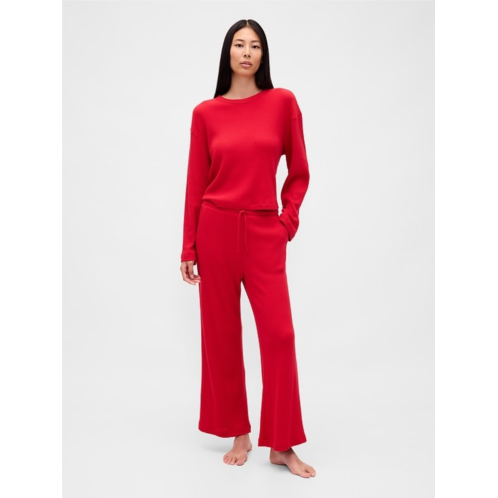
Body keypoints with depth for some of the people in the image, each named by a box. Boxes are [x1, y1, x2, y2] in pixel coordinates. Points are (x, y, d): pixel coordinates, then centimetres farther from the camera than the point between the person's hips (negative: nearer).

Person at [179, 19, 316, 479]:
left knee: (279, 335, -3)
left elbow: (299, 173, 8)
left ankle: (282, 444, 13)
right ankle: (239, 435, 24)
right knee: (222, 335, 6)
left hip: (264, 233, 0)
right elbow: (196, 182, 4)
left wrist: (287, 221, 0)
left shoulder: (283, 102, 3)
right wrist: (188, 248, 3)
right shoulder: (206, 113, 4)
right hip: (216, 229, 1)